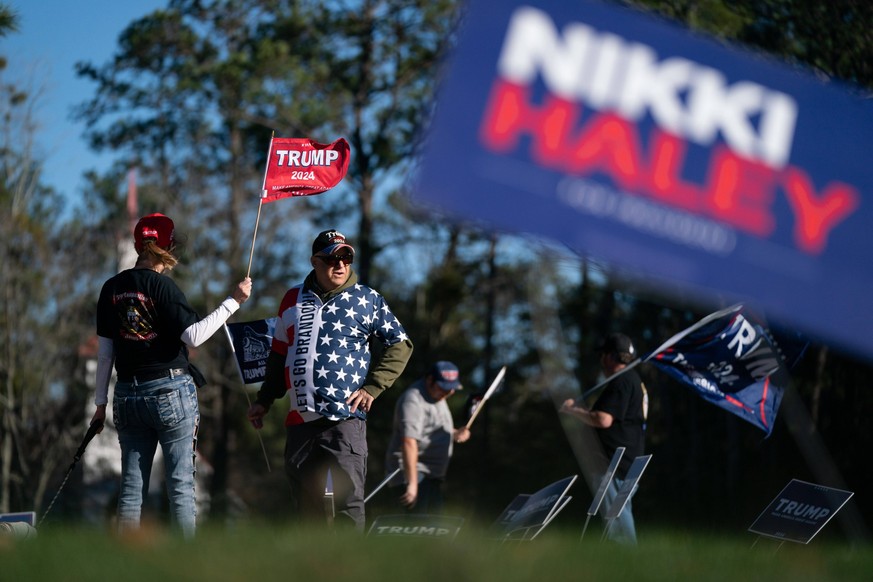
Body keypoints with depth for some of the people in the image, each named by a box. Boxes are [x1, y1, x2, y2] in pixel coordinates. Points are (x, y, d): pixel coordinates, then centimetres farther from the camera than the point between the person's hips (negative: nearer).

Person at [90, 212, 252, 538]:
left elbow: (104, 350, 9)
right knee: (181, 483, -1)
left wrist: (100, 403, 14)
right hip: (170, 389, -5)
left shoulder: (112, 288, 7)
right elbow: (193, 336, -16)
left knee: (132, 486, 7)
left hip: (127, 396, 5)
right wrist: (233, 302, -11)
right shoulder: (162, 285, -10)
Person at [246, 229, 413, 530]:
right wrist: (264, 400, 22)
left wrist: (372, 387, -1)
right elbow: (279, 355, 24)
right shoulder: (294, 299, 14)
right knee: (306, 503, 8)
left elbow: (400, 345, 8)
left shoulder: (366, 299, 4)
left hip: (346, 418, -4)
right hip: (300, 419, 4)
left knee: (348, 500, -11)